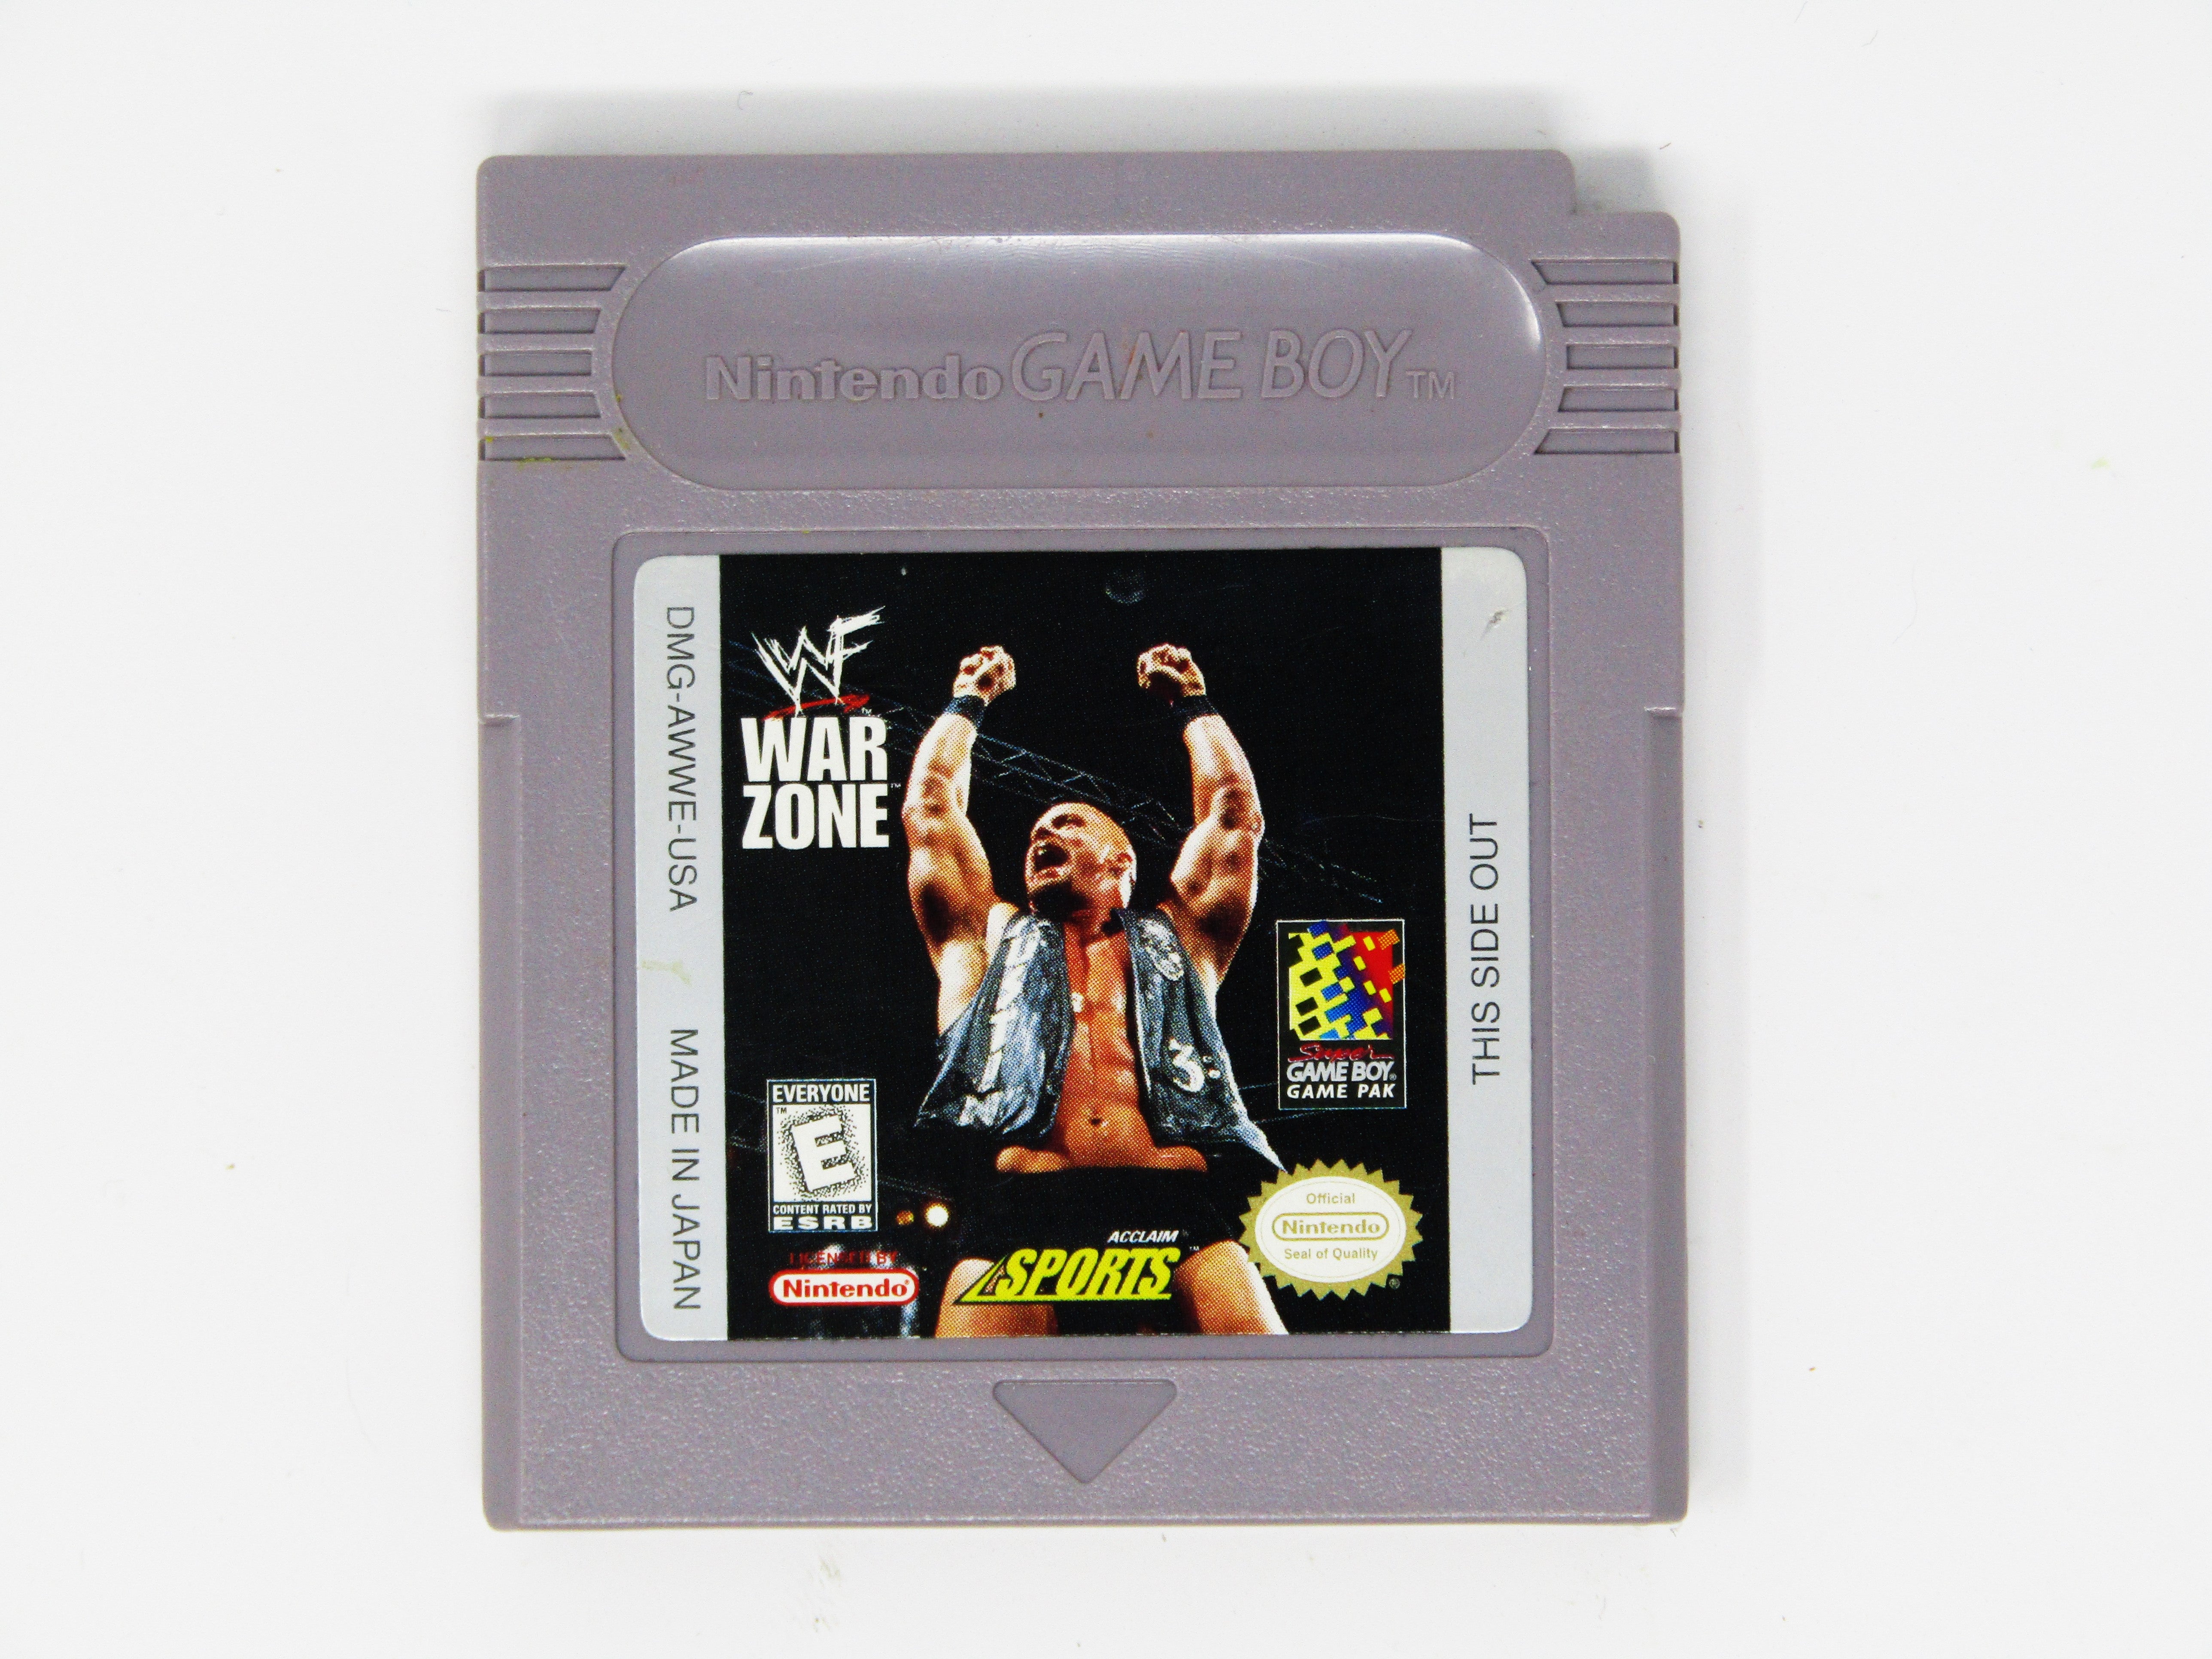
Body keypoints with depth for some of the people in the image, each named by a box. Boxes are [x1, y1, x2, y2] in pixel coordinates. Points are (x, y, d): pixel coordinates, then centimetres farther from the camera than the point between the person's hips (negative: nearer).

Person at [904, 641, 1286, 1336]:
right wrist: (969, 701, 47)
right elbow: (930, 808, 35)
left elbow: (1235, 812, 33)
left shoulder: (1174, 940, 33)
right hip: (1024, 1211, 0)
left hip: (1174, 1212, 0)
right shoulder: (991, 940, 33)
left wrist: (1193, 703, 45)